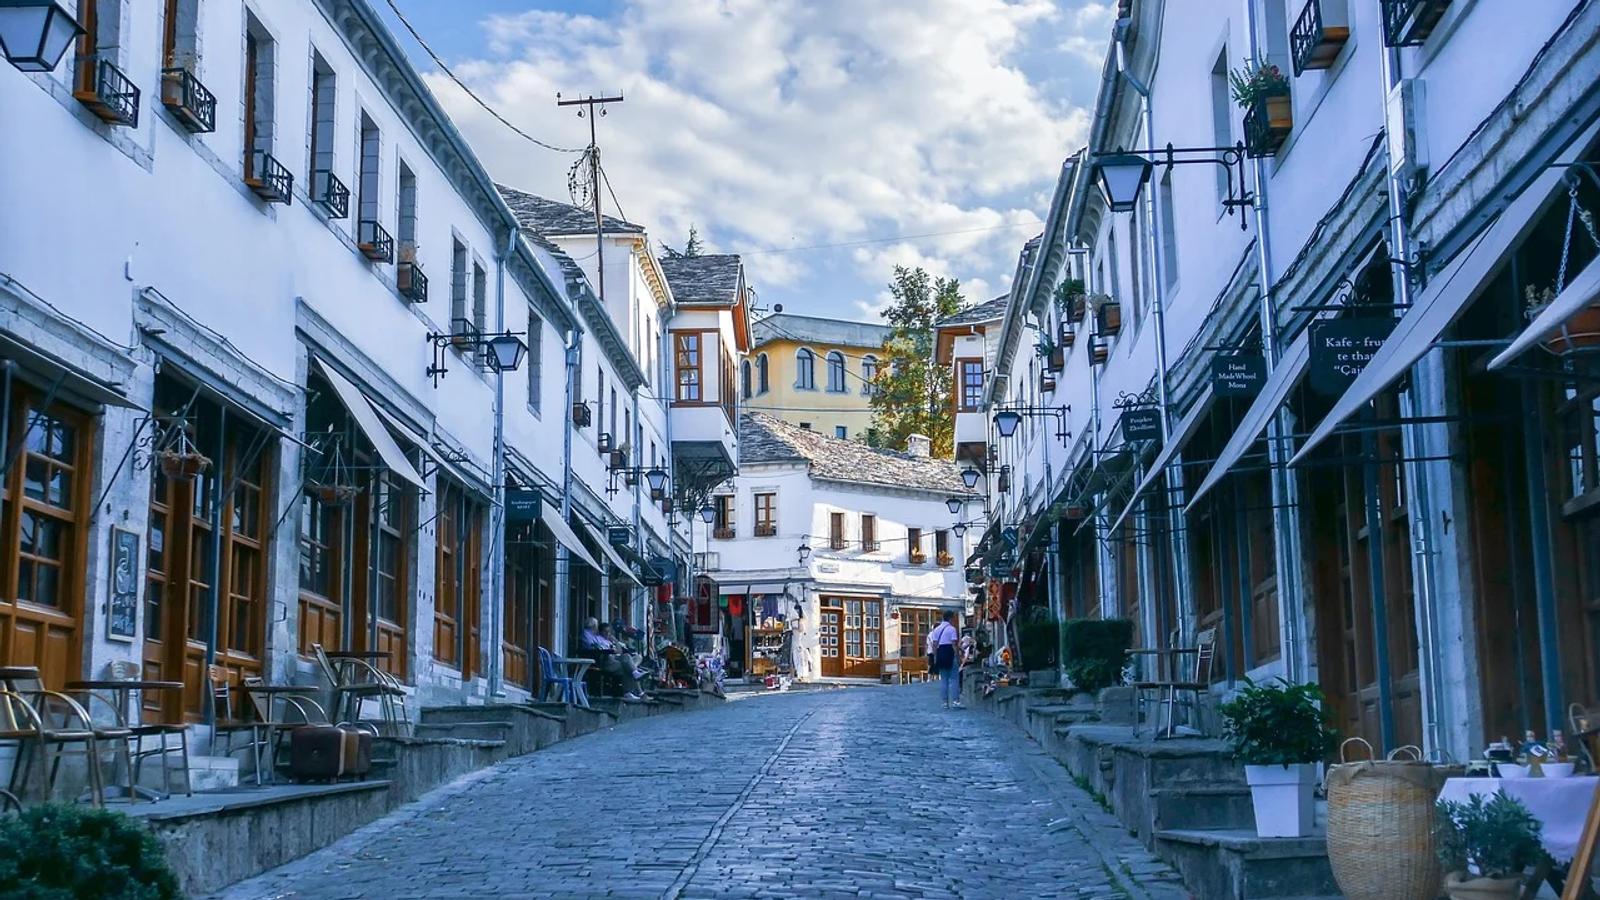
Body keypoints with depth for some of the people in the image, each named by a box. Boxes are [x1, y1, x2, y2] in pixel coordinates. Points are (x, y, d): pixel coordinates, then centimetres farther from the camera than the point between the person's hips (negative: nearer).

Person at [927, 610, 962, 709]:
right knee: (954, 679, -3)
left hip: (939, 654, 6)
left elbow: (934, 645, 10)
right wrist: (958, 658, -10)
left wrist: (935, 657, 13)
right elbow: (954, 644, -11)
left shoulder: (937, 629, 14)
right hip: (949, 653, -6)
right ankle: (955, 701, -10)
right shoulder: (951, 629, -5)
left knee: (943, 679, 9)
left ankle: (945, 702, 8)